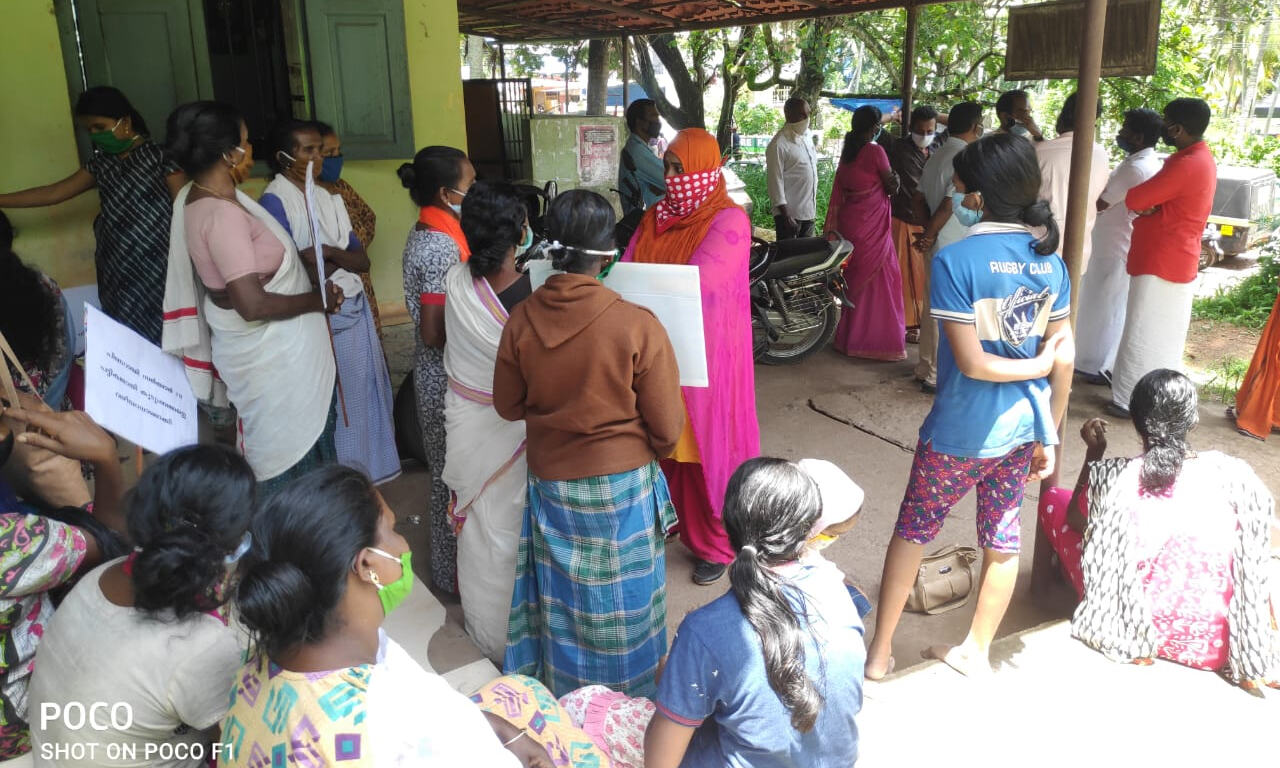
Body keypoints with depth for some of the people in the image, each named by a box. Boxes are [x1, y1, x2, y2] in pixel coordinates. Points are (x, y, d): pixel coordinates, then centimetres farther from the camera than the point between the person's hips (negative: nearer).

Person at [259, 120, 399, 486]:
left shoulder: (328, 197, 11)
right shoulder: (274, 202, -11)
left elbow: (362, 261, 3)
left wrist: (328, 252, -15)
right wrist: (342, 259, -11)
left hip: (355, 308, 7)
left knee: (363, 391, 15)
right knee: (331, 401, 3)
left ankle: (364, 467, 32)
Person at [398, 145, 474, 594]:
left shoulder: (424, 234, 6)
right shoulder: (444, 246, -24)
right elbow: (435, 331, -25)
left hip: (438, 371, 10)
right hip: (450, 375, -10)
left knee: (448, 468, 21)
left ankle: (451, 561, 37)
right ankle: (457, 571, 21)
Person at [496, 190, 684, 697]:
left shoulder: (521, 320, -13)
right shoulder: (638, 326, -23)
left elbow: (508, 405, 2)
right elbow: (667, 427, -14)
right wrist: (655, 452, 8)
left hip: (551, 483, 3)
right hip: (623, 485, -3)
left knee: (563, 596, 22)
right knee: (621, 603, 17)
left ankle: (564, 697, 42)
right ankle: (627, 696, 38)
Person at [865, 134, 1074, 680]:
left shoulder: (954, 261, -18)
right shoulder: (1051, 261, -1)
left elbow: (972, 363, -21)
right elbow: (1063, 359, 1)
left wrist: (1036, 365, -5)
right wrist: (1049, 435, 9)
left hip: (960, 433, -5)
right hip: (1023, 429, 6)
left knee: (912, 531, 12)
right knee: (1002, 538, 18)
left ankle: (880, 651, 24)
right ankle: (976, 652, 36)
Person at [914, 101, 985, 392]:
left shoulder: (937, 155, 10)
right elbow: (949, 204, -20)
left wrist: (927, 231, 1)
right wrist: (930, 235, -9)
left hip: (936, 246, 9)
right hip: (953, 248, -9)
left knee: (931, 307, 17)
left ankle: (926, 368, 27)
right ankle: (936, 376, 7)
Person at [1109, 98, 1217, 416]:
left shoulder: (1186, 165, -23)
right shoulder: (1201, 158, 11)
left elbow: (1134, 200, -21)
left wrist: (1147, 203, -2)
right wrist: (1150, 206, -7)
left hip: (1161, 264, -10)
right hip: (1176, 261, 10)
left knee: (1146, 335, -1)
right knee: (1163, 335, 18)